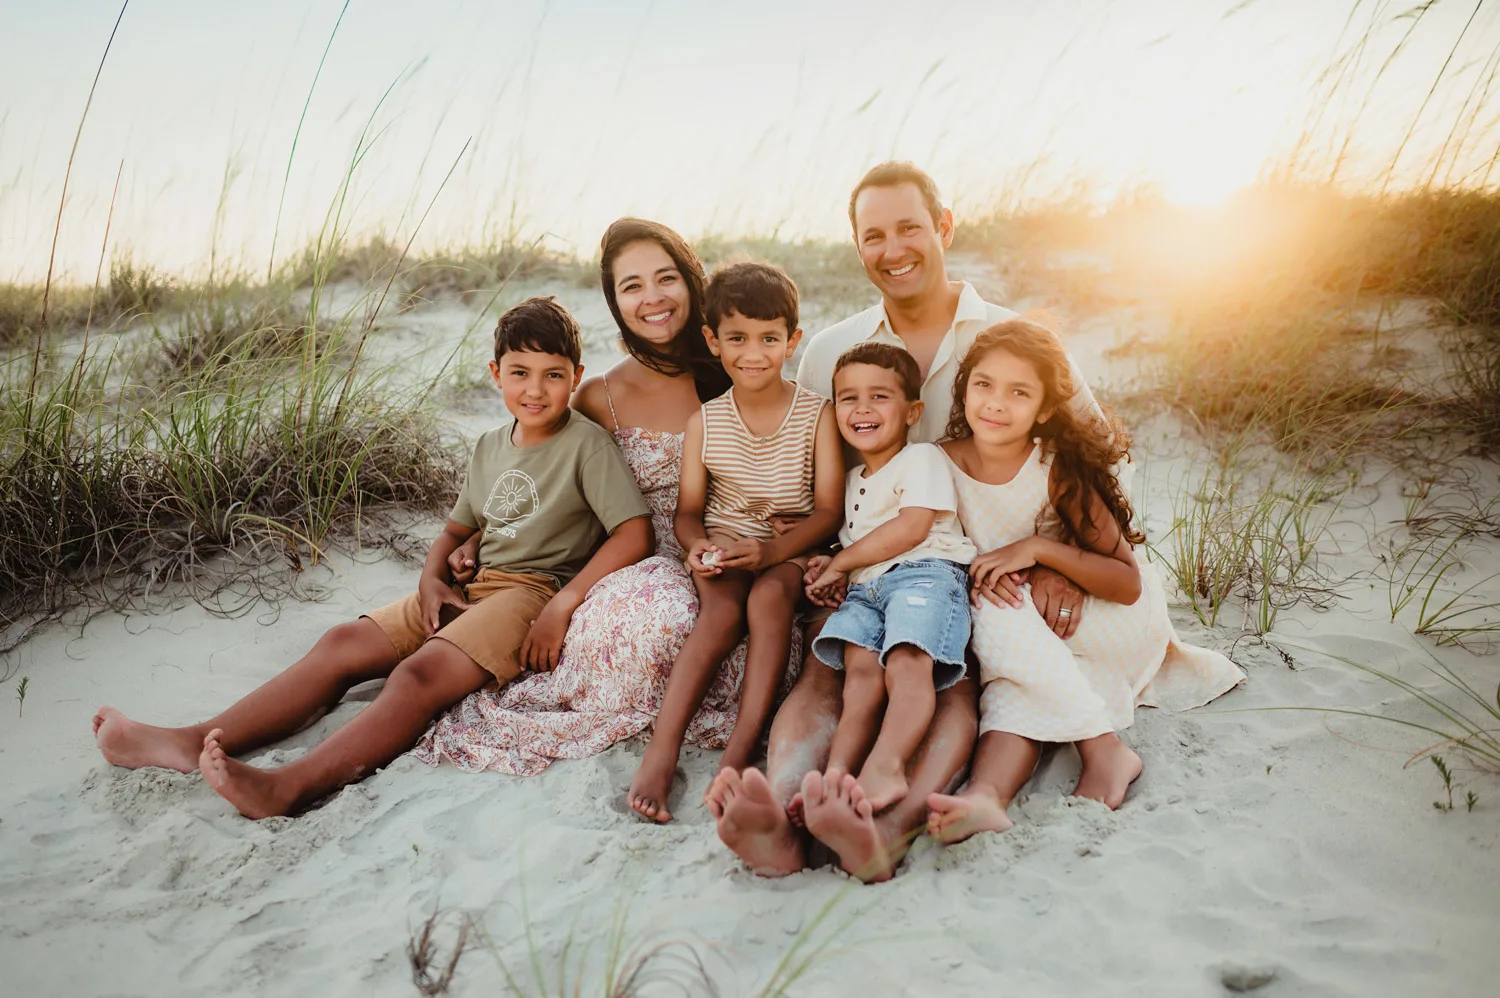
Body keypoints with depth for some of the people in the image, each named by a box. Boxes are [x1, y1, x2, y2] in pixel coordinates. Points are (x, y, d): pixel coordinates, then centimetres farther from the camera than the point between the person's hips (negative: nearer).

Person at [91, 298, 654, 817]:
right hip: (472, 588, 7)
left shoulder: (586, 443, -6)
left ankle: (287, 788, -40)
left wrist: (562, 606, -22)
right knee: (346, 642, -8)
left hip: (535, 592, -7)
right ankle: (195, 744, -14)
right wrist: (432, 578, 3)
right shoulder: (490, 446, 15)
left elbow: (635, 534, -16)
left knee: (419, 674, -29)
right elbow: (458, 527, 25)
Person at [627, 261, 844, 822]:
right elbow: (688, 509, 6)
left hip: (793, 548, -1)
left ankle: (740, 750, -34)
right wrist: (697, 545, -18)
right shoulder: (705, 422, 3)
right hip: (724, 542, 1)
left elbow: (829, 510, -6)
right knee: (722, 611, -29)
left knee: (769, 597, -33)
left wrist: (773, 550, -23)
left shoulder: (816, 414, -3)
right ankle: (661, 753, -35)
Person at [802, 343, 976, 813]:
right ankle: (837, 771, -40)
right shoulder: (854, 479, 32)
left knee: (906, 662, -31)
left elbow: (912, 527, -7)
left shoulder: (922, 458, 8)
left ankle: (885, 766, -48)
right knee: (861, 668, -22)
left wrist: (840, 562, -2)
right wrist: (835, 567, 14)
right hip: (865, 587, 6)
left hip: (924, 573, -5)